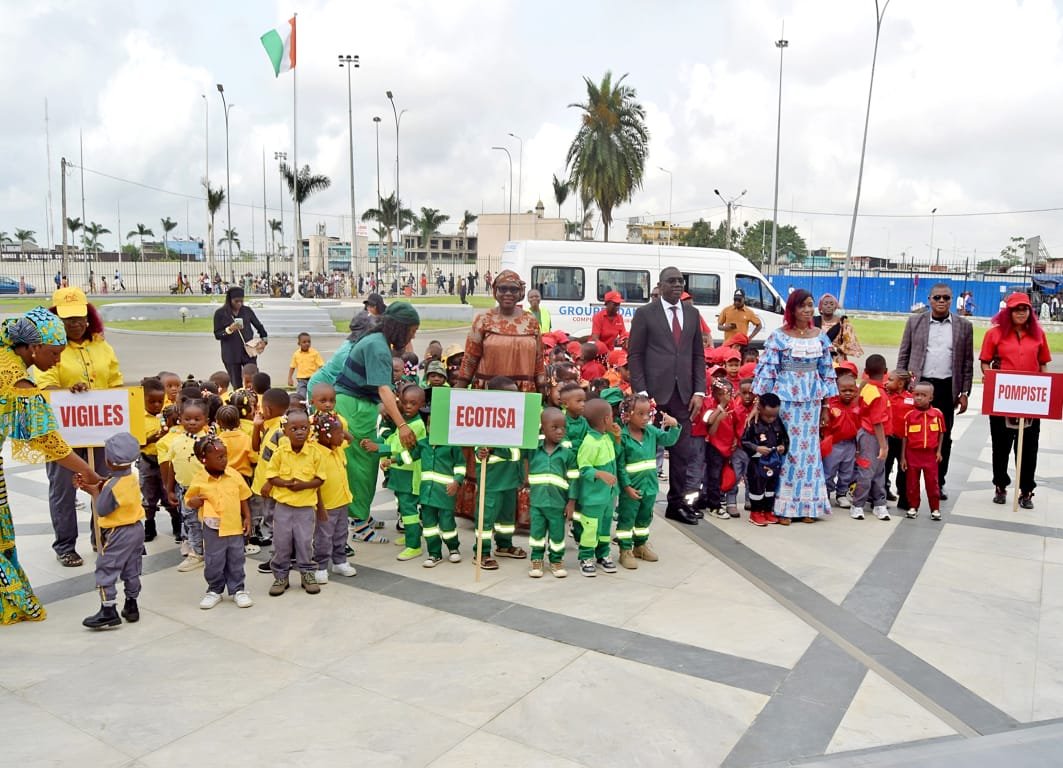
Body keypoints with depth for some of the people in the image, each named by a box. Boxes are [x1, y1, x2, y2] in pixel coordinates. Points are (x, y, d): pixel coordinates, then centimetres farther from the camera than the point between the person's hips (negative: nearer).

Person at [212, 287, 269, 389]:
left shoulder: (247, 310, 3)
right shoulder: (220, 313, -3)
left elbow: (259, 326, 14)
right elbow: (217, 335, -2)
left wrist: (264, 340, 0)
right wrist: (229, 329, -19)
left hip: (248, 351, 1)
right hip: (231, 355, -1)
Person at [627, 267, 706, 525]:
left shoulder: (692, 313, 13)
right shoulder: (645, 313, 0)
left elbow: (698, 355, 13)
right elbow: (634, 355, -3)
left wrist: (699, 391, 3)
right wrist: (641, 393, -11)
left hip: (683, 393, 4)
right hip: (654, 392, -4)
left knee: (682, 451, 6)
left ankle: (676, 503, 17)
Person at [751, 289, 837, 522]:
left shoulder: (820, 336, 7)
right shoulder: (779, 336, -5)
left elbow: (826, 371, 12)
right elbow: (766, 369, -6)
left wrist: (826, 403, 10)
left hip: (812, 398, 4)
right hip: (785, 396, -4)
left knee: (809, 446, 7)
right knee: (786, 446, -1)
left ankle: (807, 504, 17)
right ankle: (784, 505, 8)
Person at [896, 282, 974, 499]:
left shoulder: (964, 326, 6)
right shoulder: (915, 322, 5)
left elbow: (968, 362, 7)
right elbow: (903, 355, 7)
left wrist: (964, 393, 2)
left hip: (947, 388, 1)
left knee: (943, 438, 8)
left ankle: (938, 484, 19)